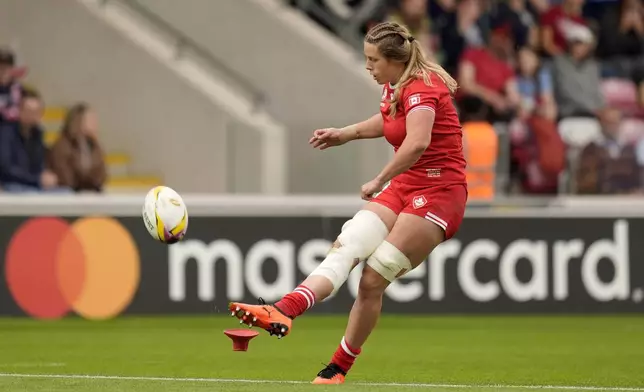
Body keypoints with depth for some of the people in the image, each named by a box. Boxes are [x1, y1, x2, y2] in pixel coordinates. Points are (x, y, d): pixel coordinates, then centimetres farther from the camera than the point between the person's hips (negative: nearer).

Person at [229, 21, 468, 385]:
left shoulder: (421, 88, -18)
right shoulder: (396, 87, 10)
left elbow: (417, 142, -38)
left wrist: (380, 181, -32)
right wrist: (346, 133, 26)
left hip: (438, 192, -9)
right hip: (403, 187, 9)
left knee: (373, 280, -12)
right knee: (344, 248, -13)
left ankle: (338, 368, -2)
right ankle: (284, 312, -31)